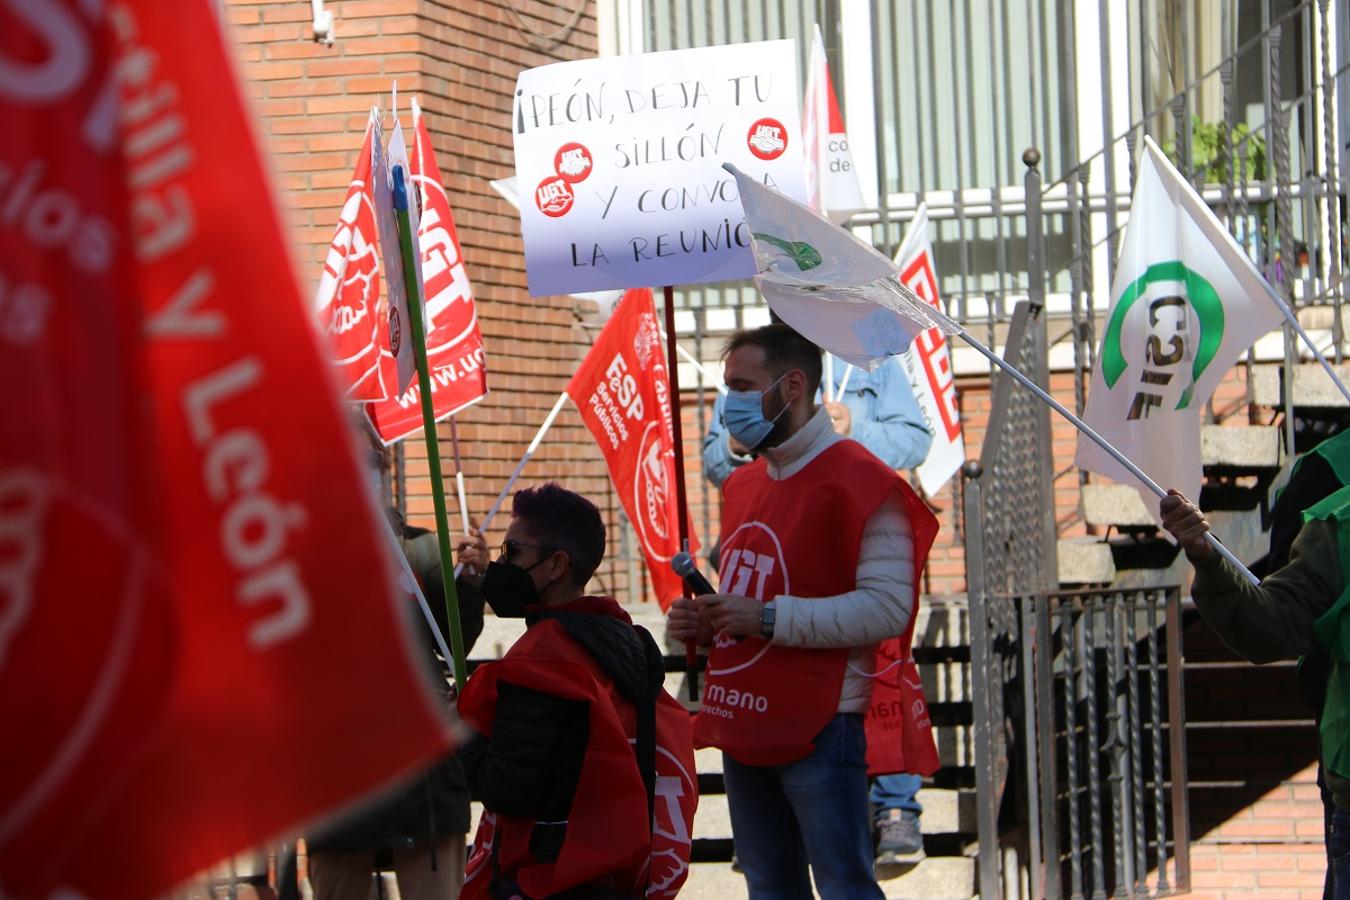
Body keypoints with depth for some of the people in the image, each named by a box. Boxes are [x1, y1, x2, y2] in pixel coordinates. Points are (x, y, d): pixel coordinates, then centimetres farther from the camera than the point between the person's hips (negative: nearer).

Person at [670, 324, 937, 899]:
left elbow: (887, 608, -21)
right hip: (744, 724, 9)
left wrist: (770, 618, -22)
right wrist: (704, 623, 6)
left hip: (820, 727, -9)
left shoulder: (860, 481, -12)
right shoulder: (742, 485, 16)